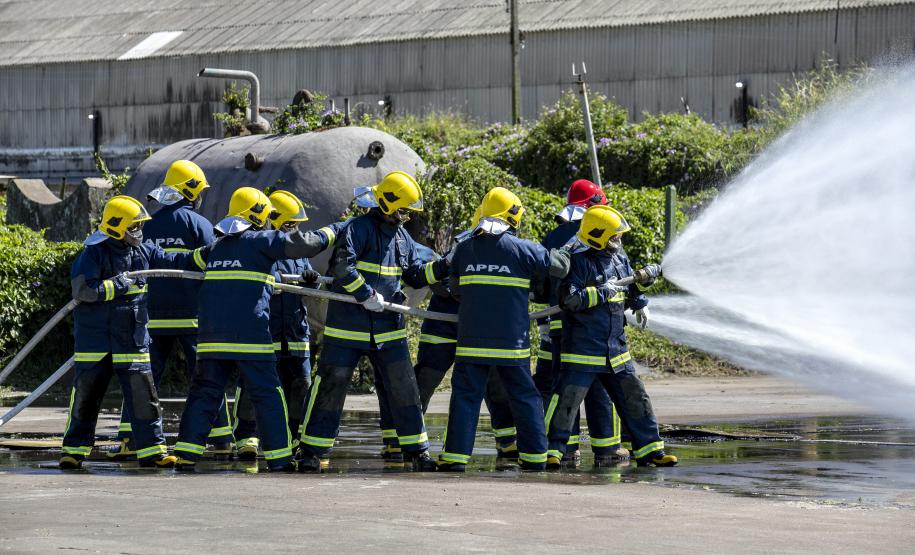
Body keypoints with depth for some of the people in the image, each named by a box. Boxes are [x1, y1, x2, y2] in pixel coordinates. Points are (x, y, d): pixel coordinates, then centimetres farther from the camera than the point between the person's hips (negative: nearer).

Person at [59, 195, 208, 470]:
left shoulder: (143, 251, 5)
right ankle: (75, 448, 17)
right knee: (86, 394, 5)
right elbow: (83, 289, -21)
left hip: (132, 339, 4)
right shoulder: (94, 253, -12)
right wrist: (121, 285, -19)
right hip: (95, 338, -4)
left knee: (143, 393, -2)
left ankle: (151, 449, 1)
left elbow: (176, 262, 12)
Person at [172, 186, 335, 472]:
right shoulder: (261, 240, -2)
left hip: (212, 336, 5)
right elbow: (300, 244, -9)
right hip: (250, 336, -5)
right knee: (267, 394, 3)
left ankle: (187, 453, 2)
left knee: (204, 393, 10)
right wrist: (325, 236, 14)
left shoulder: (216, 246, 17)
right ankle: (279, 457, 3)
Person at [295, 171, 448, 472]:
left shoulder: (402, 237, 13)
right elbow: (342, 266, -22)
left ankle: (416, 450, 13)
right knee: (331, 385, -2)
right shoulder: (358, 229, -11)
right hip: (348, 324, -6)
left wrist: (444, 267, 4)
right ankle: (313, 450, 5)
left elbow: (416, 275, 19)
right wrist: (367, 296, -23)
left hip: (388, 328, 6)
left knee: (404, 387, 4)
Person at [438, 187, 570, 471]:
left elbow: (455, 290, 14)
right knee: (524, 397, 9)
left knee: (466, 395, 4)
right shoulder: (523, 249, -4)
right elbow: (559, 266, 6)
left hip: (472, 338, 1)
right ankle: (535, 455, 11)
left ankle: (457, 455, -3)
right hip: (512, 339, -1)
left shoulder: (463, 249, 4)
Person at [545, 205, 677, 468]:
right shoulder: (580, 262, -13)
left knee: (635, 399, 9)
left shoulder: (619, 259, 11)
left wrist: (640, 305, 13)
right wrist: (602, 293, -19)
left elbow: (630, 287, 29)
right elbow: (568, 298, -22)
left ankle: (649, 449, 17)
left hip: (616, 351, 7)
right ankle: (551, 450, 2)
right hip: (582, 350, -7)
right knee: (566, 401, -7)